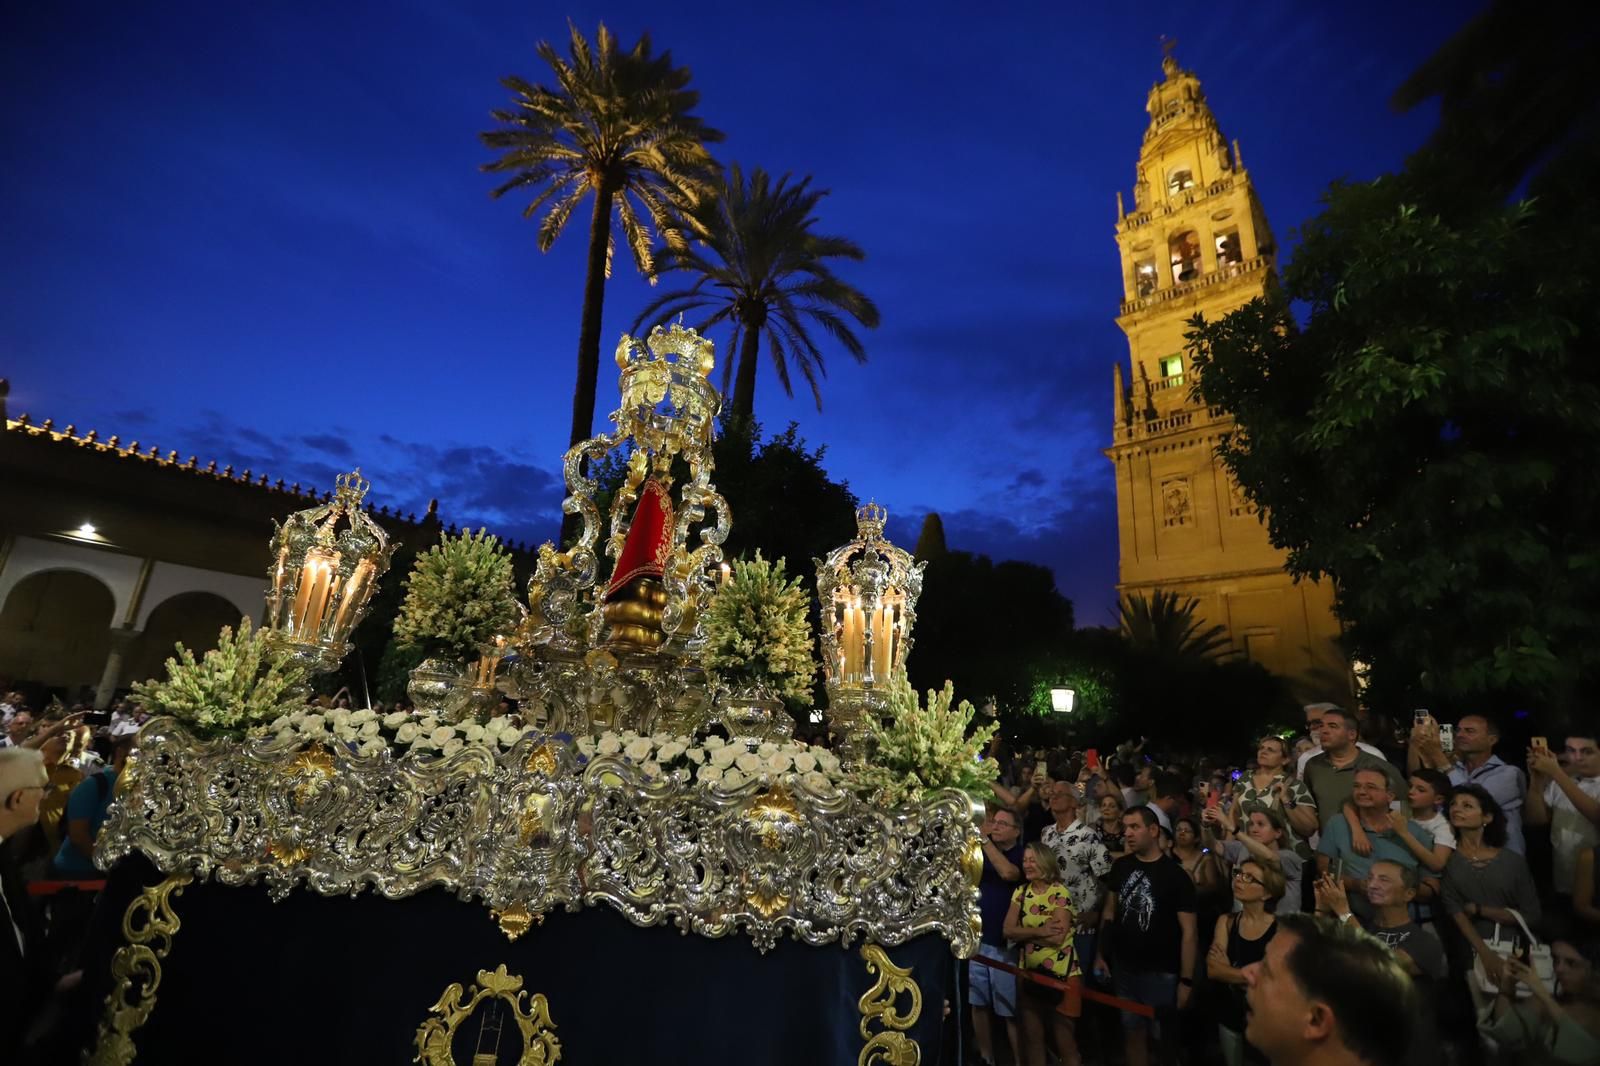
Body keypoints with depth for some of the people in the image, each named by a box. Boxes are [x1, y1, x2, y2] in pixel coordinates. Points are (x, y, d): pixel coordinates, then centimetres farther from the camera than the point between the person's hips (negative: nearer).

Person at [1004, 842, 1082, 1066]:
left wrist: (1026, 933, -13)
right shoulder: (1020, 892, 4)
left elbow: (1057, 937, -22)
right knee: (1032, 1037, 13)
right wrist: (1039, 931, -18)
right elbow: (1008, 930, -5)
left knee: (1064, 1041, 4)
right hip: (1029, 972, 5)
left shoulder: (1059, 892, -13)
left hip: (1059, 973, -5)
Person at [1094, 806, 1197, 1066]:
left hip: (1161, 973, -4)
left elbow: (1188, 931, -12)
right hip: (1124, 969, 4)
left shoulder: (1176, 876, -13)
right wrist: (1101, 954, 7)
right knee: (1132, 1033, 15)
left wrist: (1186, 980, -15)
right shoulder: (1121, 866, 1)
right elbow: (1109, 910, 10)